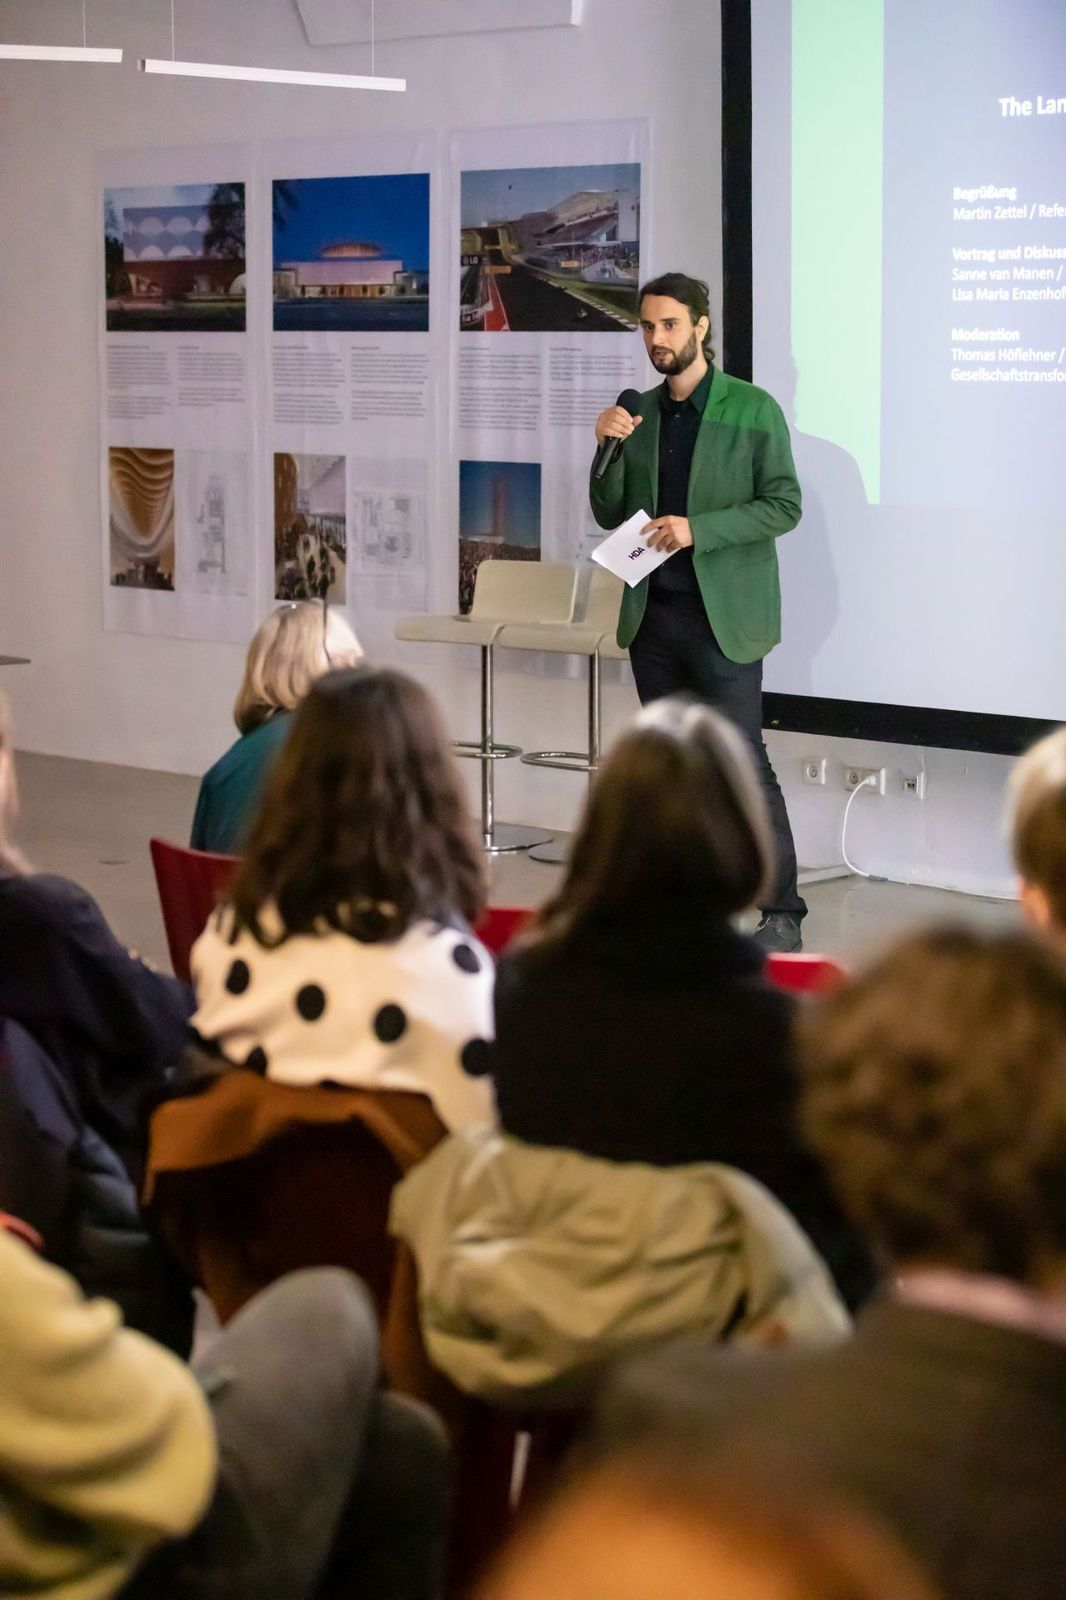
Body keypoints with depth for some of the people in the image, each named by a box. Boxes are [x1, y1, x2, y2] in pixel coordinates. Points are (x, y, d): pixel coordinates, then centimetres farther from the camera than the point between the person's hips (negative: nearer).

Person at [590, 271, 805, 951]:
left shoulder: (753, 409, -3)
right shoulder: (638, 414, 11)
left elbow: (784, 504, -7)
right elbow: (609, 514, 11)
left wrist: (699, 529, -17)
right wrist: (608, 448, -6)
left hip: (723, 616, -5)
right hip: (653, 614, 5)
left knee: (744, 763, -9)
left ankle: (781, 911, -4)